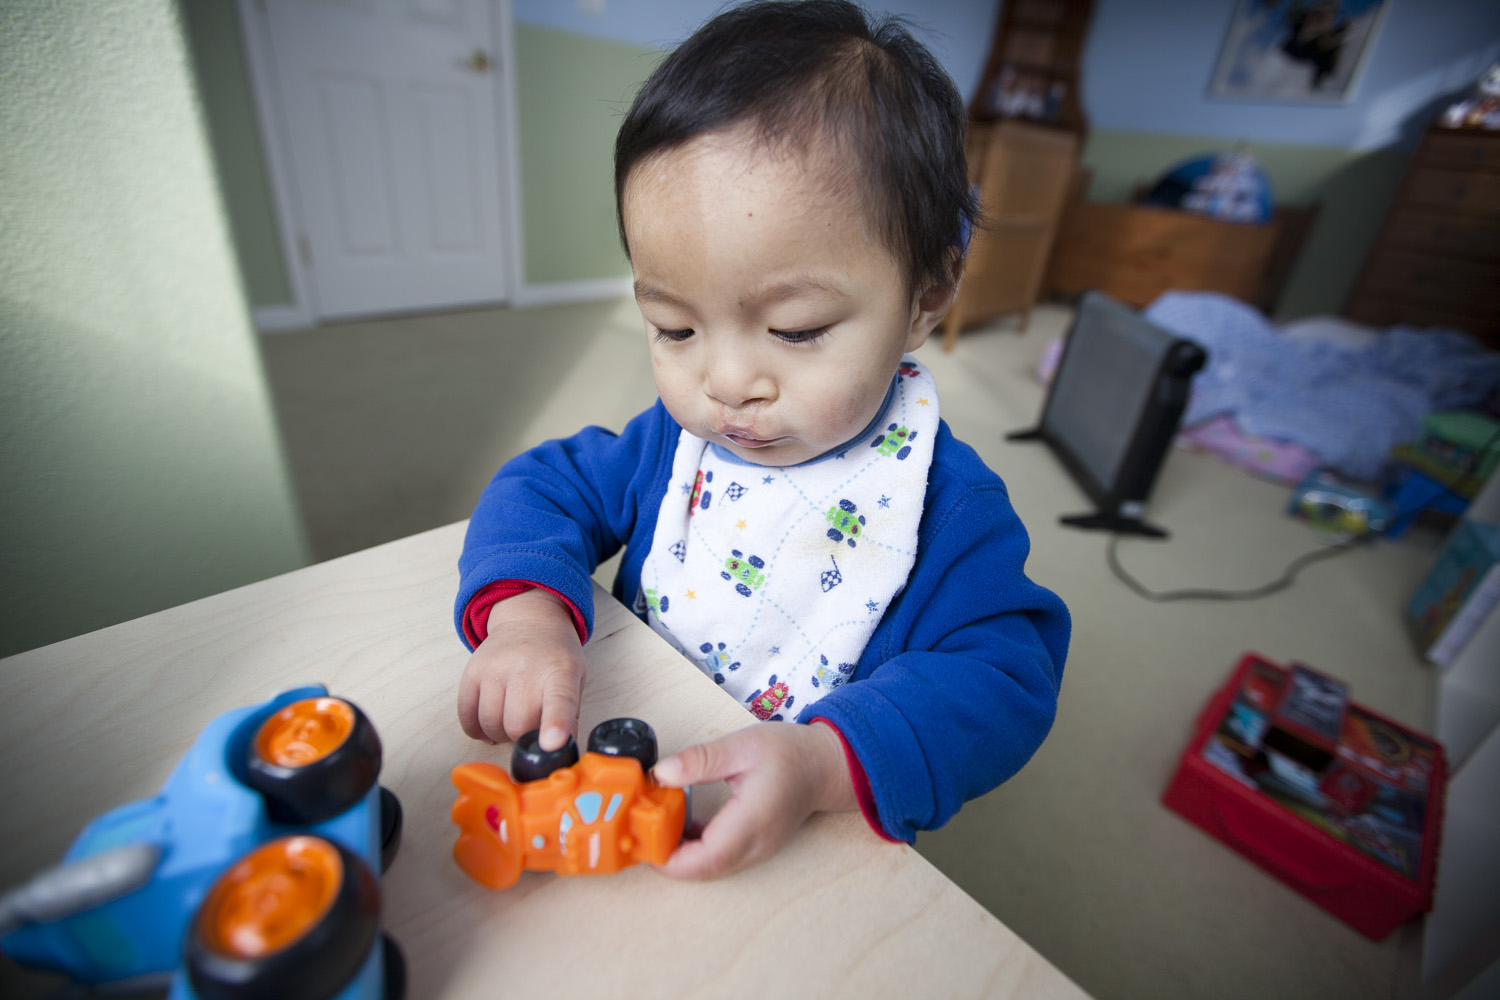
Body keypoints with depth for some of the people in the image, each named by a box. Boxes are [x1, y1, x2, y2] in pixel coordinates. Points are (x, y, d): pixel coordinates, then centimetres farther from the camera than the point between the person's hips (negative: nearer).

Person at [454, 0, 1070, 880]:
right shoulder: (671, 441, -8)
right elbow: (543, 489, -3)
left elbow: (998, 680, -22)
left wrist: (824, 761, -38)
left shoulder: (948, 505, -19)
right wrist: (525, 613, -24)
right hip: (632, 770, 2)